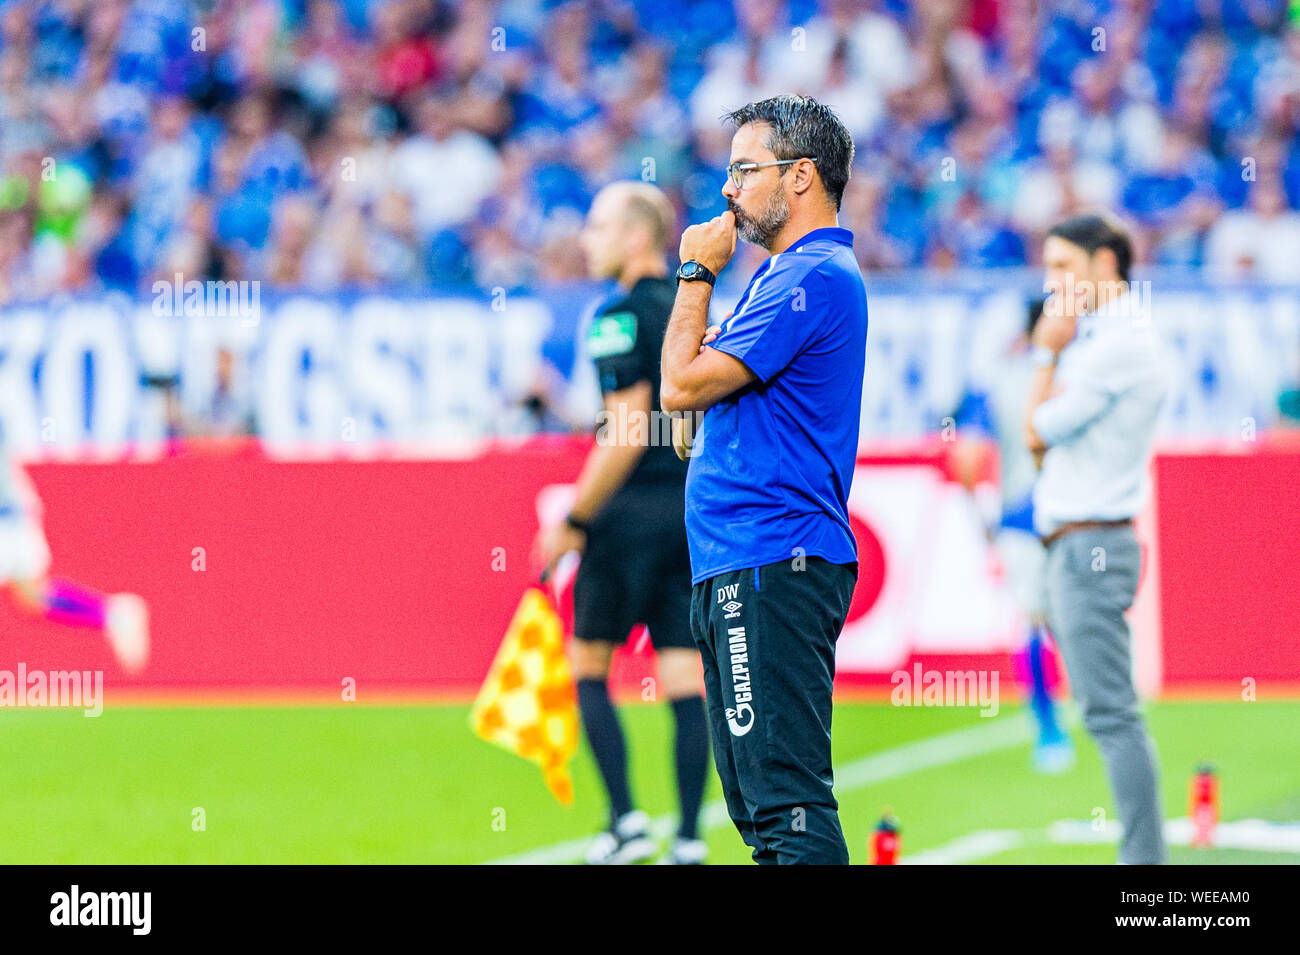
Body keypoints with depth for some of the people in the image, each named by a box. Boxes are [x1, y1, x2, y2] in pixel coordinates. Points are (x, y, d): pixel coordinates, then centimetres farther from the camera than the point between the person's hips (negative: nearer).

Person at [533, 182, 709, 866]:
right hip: (694, 511, 7)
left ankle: (626, 821, -3)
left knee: (588, 663, 6)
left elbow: (627, 433, -17)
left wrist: (573, 521, -12)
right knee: (683, 677, 4)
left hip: (634, 506, -7)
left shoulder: (623, 315, -12)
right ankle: (688, 840, 0)